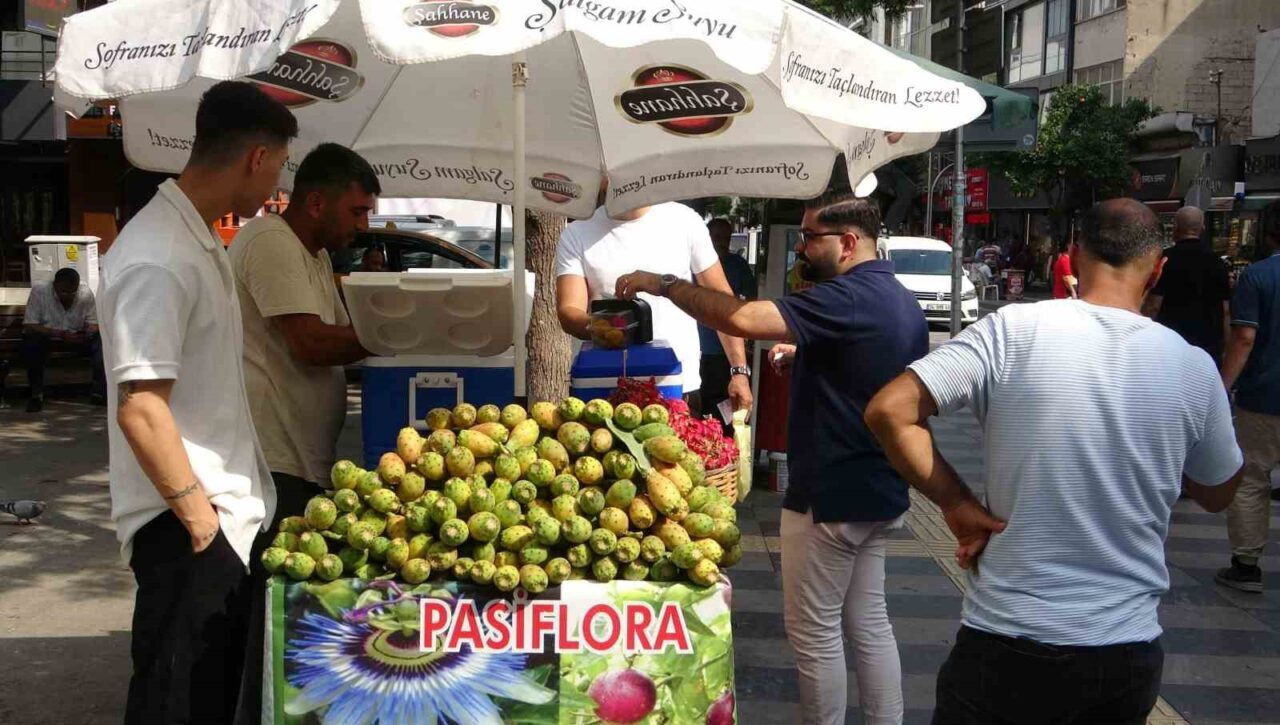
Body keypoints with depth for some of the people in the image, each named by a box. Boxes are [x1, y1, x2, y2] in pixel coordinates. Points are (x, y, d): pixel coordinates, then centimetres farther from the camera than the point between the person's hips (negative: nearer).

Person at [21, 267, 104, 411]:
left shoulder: (86, 293, -15)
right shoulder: (39, 292, -20)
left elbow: (93, 325, -9)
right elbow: (28, 326, -25)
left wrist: (86, 334, -34)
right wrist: (59, 333, -38)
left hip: (77, 338, 2)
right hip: (47, 338, -2)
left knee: (101, 340, -24)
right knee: (31, 343, -34)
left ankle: (99, 392, -19)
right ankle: (36, 395, -19)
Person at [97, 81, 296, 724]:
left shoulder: (200, 242, 12)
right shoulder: (159, 259, -20)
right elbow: (139, 409, -23)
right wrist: (198, 516, -17)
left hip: (228, 515, 9)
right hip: (186, 527, -9)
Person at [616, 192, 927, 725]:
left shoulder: (847, 298, -22)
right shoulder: (903, 302, 10)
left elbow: (744, 319, -33)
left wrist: (663, 284, -22)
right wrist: (805, 355, 14)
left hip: (830, 495, -10)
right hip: (877, 491, 10)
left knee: (814, 631, 4)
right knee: (868, 622, 18)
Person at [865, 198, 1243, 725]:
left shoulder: (1012, 331, -11)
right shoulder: (1194, 367, -4)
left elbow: (889, 411, -16)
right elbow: (1218, 495, 12)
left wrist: (958, 505, -7)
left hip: (1006, 639, -3)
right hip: (1130, 649, 3)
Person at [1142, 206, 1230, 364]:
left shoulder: (1166, 260, -8)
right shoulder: (1217, 262, 7)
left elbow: (1153, 306, -11)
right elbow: (1226, 311, 8)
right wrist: (1225, 348, 15)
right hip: (1209, 345, 4)